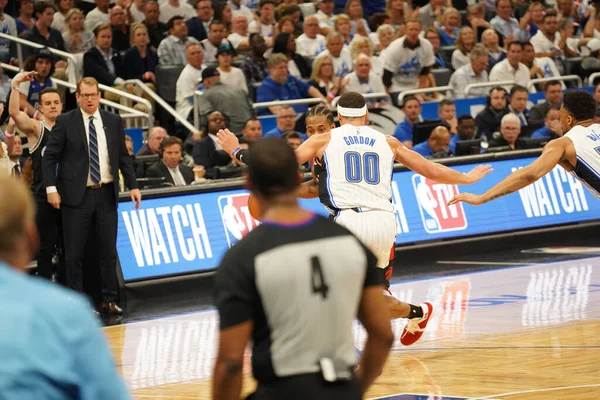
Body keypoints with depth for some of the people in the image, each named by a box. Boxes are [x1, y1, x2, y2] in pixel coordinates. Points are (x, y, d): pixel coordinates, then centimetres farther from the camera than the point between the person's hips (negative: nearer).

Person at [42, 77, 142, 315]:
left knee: (108, 250, 5)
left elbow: (123, 157, 13)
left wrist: (132, 185, 4)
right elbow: (49, 157, -2)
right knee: (75, 253, 1)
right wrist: (51, 188, -11)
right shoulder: (65, 123, -2)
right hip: (77, 195, -3)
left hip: (106, 194, 3)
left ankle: (109, 300, 12)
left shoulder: (113, 122, 8)